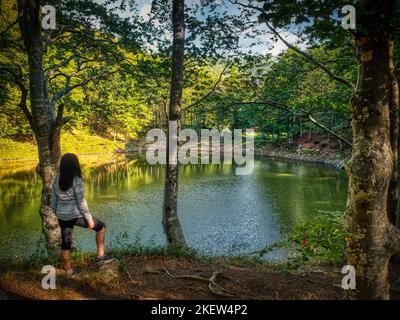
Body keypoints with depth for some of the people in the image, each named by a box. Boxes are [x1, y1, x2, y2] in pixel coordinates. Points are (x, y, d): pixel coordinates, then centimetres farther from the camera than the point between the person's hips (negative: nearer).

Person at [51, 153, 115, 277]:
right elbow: (81, 202, -18)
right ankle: (101, 256, 16)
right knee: (100, 226, 15)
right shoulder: (77, 181, -18)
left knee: (65, 243, 18)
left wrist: (56, 216, 20)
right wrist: (89, 219, -9)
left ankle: (69, 271, 29)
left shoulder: (56, 179, 1)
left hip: (63, 217, 6)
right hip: (76, 215, -6)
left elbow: (54, 200, 8)